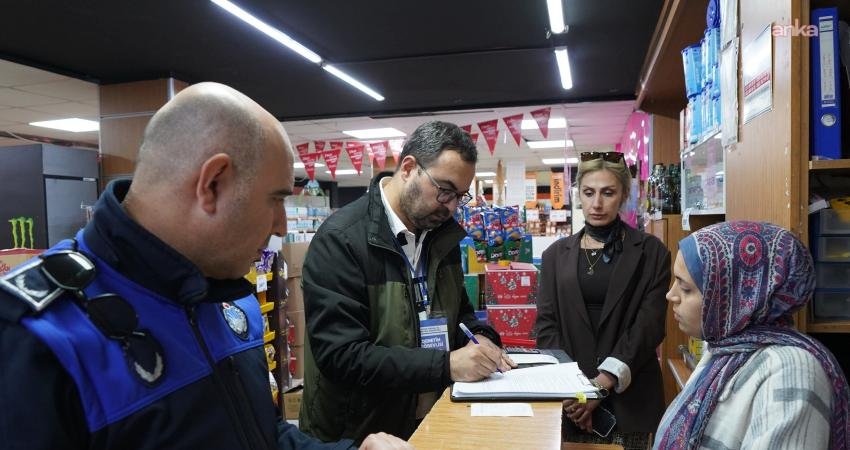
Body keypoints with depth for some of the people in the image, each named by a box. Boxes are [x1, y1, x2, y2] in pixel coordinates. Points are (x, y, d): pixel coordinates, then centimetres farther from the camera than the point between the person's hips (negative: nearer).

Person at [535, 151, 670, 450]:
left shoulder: (651, 252, 0)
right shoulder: (557, 254, 6)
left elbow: (649, 325, -7)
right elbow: (546, 324, 2)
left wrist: (605, 381, -18)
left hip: (627, 397, -1)